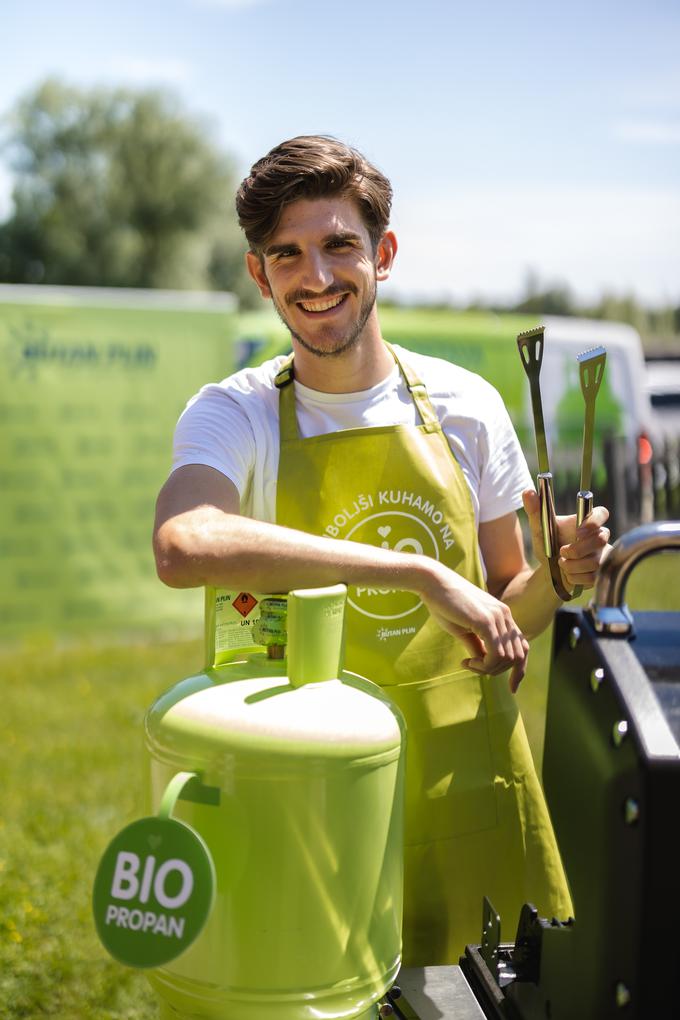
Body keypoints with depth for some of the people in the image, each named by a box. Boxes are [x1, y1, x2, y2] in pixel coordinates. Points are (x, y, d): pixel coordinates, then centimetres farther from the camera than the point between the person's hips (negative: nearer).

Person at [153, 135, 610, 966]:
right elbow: (183, 549, -32)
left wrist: (555, 576, -11)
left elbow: (507, 615, 11)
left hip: (472, 778, 3)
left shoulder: (464, 405, 1)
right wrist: (419, 571, -34)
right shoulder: (233, 416, -8)